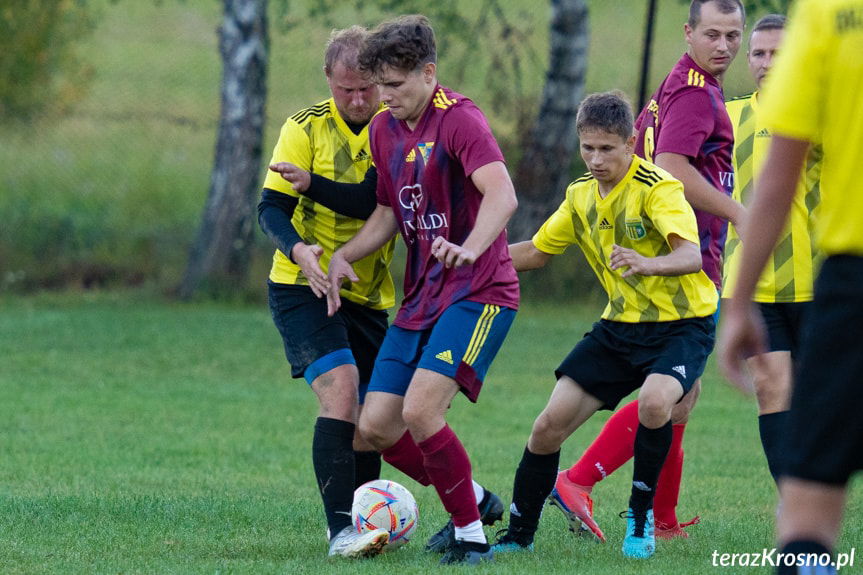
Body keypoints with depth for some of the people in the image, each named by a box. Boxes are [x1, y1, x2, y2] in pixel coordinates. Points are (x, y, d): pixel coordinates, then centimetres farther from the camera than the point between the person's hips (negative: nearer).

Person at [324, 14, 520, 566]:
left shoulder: (460, 121, -15)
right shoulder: (384, 129, 10)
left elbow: (502, 196, -30)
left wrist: (469, 249, -48)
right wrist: (345, 255, 6)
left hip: (477, 293, -8)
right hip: (421, 297, 8)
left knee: (420, 410, -23)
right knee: (377, 427, 2)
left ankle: (471, 535, -8)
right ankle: (474, 500, 24)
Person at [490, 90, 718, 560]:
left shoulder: (657, 187, -18)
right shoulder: (581, 194, 4)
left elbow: (691, 256, -33)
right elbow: (537, 251, 17)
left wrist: (648, 264, -54)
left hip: (682, 323, -6)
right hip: (621, 326, 6)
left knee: (654, 403, -35)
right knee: (549, 427, -4)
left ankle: (641, 517, -11)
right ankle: (518, 536, 16)